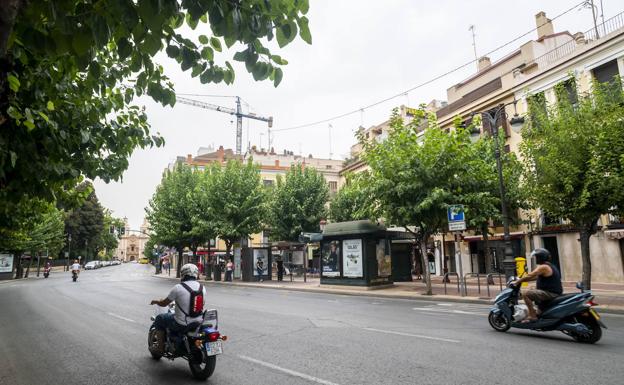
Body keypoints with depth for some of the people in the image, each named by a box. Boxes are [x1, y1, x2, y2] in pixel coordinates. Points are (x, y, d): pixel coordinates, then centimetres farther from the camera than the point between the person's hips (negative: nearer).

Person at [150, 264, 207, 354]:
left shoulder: (178, 287, -15)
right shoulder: (202, 287, 0)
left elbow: (164, 303, -3)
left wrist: (155, 301, 20)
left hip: (182, 324, -5)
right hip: (199, 322, 5)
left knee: (159, 319, 19)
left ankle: (161, 348, 24)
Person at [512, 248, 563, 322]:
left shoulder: (543, 267, -16)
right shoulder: (550, 266, 16)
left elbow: (529, 276, -20)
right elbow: (536, 277, 20)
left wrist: (517, 282, -11)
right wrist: (521, 280, 16)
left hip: (551, 293, -11)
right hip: (554, 292, 11)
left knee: (526, 294, -18)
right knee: (533, 290, 29)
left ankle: (532, 316, -18)